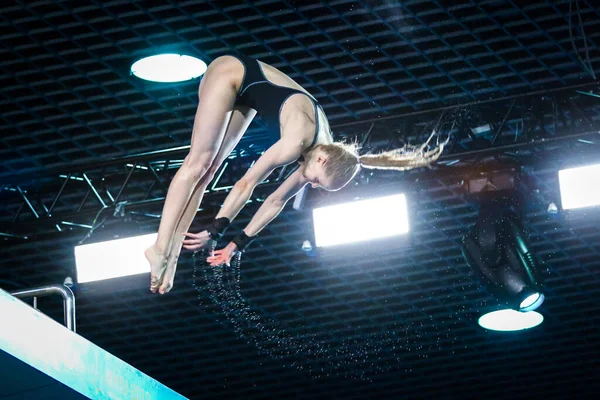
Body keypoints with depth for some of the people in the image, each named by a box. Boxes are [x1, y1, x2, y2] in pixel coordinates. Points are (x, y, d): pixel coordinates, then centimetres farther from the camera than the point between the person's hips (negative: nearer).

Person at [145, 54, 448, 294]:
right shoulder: (299, 141, -32)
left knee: (208, 171, -2)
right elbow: (248, 182, -27)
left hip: (244, 95, 6)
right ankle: (162, 247, -22)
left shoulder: (324, 151, -8)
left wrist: (237, 244, -1)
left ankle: (171, 253, -9)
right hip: (231, 74, -6)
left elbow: (276, 201, -2)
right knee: (199, 162, -17)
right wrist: (214, 232, -23)